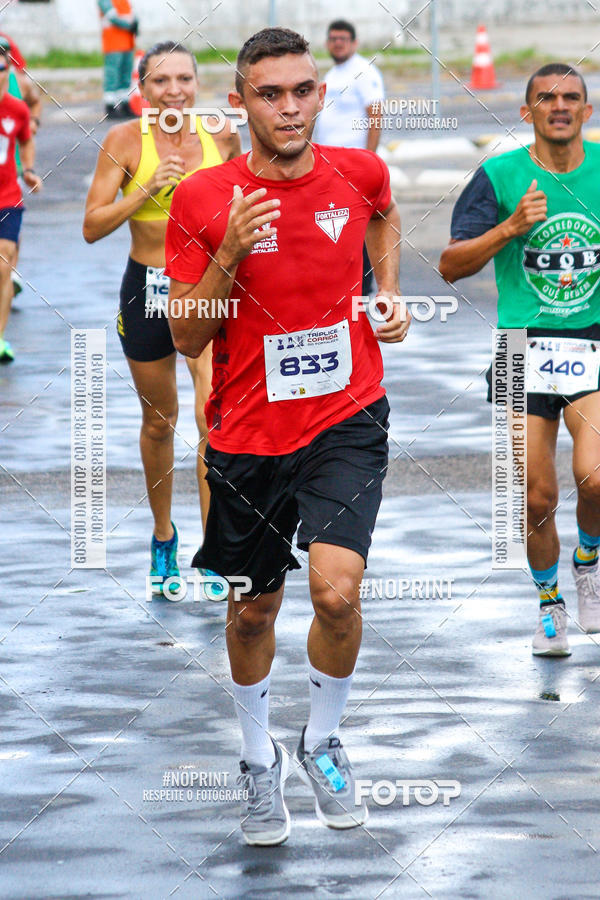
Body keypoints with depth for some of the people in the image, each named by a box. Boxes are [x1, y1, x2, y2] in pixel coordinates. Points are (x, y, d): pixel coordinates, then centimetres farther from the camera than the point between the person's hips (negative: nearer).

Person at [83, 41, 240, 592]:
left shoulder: (221, 135, -3)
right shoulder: (125, 141, -9)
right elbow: (93, 226, -12)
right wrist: (148, 189, -23)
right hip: (147, 290, 0)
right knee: (159, 421, 14)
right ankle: (163, 537, 35)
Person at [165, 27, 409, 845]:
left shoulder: (359, 173, -4)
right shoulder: (202, 201, -9)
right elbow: (187, 337, -7)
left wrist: (390, 293, 9)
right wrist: (228, 256, -21)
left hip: (346, 418, 0)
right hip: (248, 433, 0)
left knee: (337, 590, -18)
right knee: (253, 609, 13)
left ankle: (324, 744, 8)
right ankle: (259, 760, 37)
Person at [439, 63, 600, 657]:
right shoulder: (500, 176, -2)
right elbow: (451, 265, -4)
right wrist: (510, 227, -17)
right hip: (525, 347, 0)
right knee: (538, 496, 2)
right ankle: (549, 604, 26)